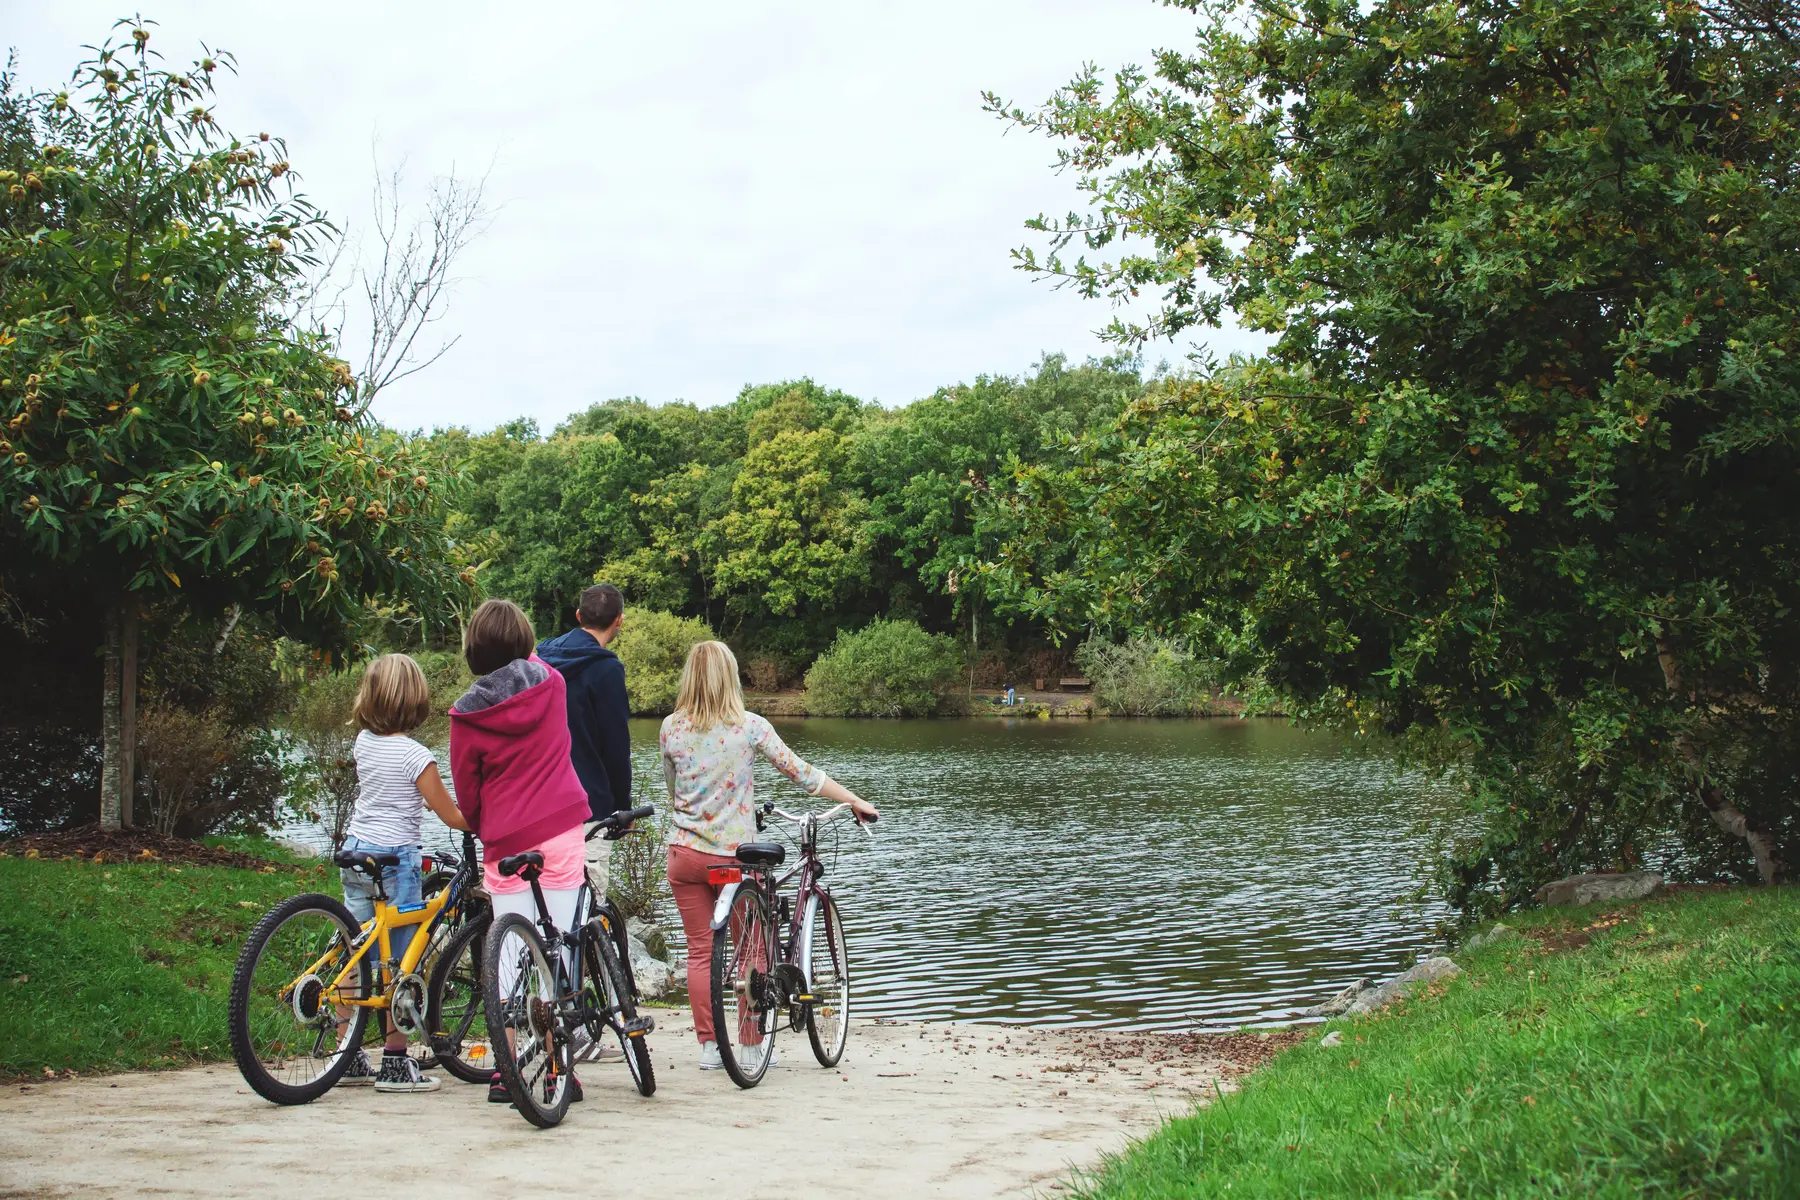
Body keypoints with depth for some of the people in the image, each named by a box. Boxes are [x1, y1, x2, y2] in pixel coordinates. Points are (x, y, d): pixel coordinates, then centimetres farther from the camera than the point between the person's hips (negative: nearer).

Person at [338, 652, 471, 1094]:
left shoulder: (363, 742, 5)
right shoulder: (415, 755, -14)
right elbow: (451, 816, -8)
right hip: (395, 859, -7)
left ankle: (348, 1056, 17)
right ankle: (395, 1064, 4)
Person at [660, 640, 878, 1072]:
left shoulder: (671, 727, -1)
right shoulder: (750, 726, -8)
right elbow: (802, 772, -5)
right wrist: (855, 801, 3)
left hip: (685, 854, 2)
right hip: (734, 854, -2)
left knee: (700, 951, 11)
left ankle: (708, 1047, 13)